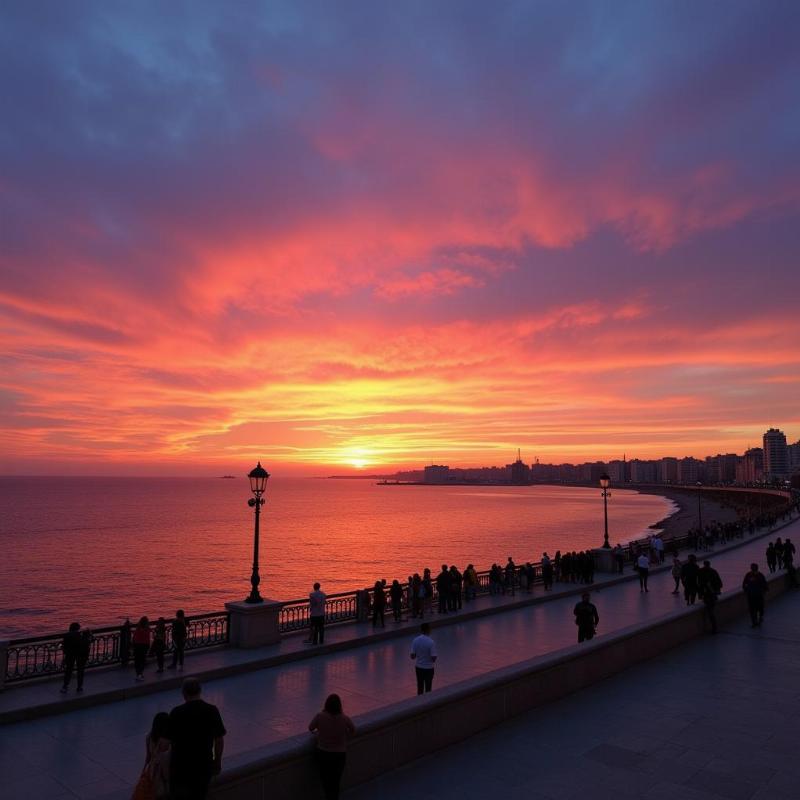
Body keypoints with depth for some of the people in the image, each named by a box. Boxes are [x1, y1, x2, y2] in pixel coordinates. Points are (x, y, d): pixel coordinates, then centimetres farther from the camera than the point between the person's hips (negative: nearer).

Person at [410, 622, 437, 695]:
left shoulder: (415, 640, -10)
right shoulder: (431, 642, -21)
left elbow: (412, 656, -7)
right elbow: (433, 658, -19)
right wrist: (434, 660, 4)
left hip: (418, 667, 4)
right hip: (428, 667, -4)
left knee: (420, 687, 17)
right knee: (428, 688, 11)